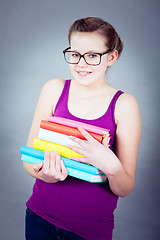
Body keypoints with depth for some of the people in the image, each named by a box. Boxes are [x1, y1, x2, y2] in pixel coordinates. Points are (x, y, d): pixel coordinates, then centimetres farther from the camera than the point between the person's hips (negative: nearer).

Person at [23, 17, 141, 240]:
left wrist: (111, 166, -30)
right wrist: (44, 173, -25)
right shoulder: (54, 89, -5)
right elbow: (29, 160, -3)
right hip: (40, 216, 2)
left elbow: (125, 189, -10)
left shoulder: (124, 104, -11)